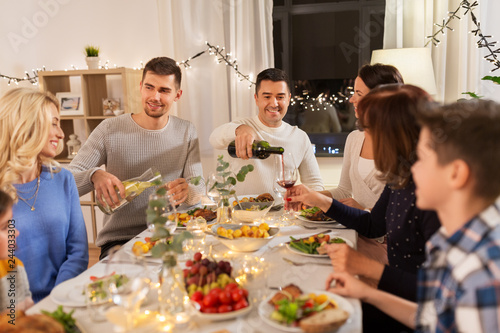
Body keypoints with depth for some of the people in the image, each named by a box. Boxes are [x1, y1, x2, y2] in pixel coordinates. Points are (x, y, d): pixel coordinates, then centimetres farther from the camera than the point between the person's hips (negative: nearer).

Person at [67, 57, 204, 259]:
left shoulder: (187, 132, 7)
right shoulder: (110, 129, -3)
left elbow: (199, 189, 2)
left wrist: (187, 191, -24)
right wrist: (95, 176, -29)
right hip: (118, 240, -3)